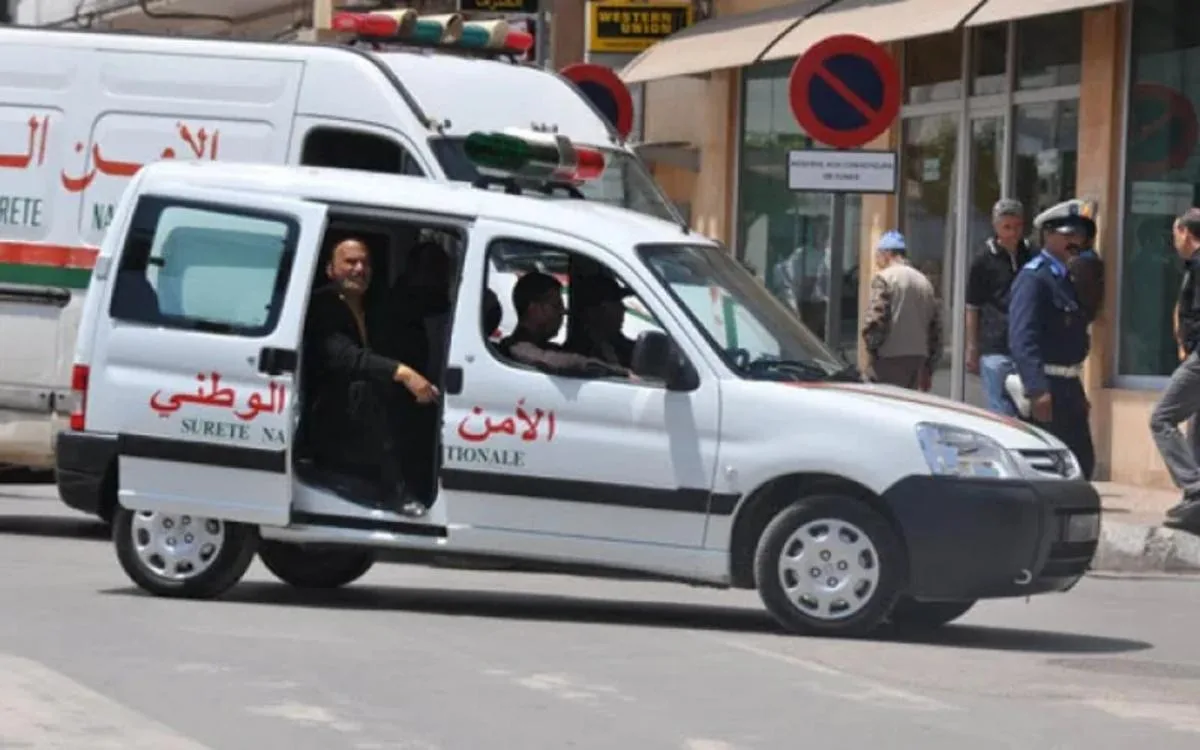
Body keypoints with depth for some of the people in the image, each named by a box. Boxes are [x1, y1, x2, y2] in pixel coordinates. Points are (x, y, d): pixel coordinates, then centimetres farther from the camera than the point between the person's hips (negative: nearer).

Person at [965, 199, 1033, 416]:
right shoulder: (984, 261, 1)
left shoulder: (1031, 257, 10)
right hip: (995, 349, -3)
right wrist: (972, 349, -2)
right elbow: (972, 309, 3)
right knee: (1002, 415, -6)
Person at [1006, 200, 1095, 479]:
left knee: (1083, 462, 12)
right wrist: (1037, 390, -33)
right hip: (1045, 386, -9)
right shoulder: (1033, 278, -14)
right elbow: (1023, 339, -24)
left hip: (1068, 386, 9)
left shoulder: (1066, 279, 15)